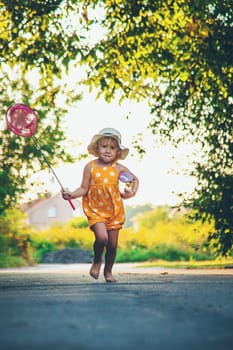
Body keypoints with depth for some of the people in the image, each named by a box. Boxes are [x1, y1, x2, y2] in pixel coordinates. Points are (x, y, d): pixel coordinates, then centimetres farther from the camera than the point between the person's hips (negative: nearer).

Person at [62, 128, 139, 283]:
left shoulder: (119, 168, -2)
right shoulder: (90, 167, -6)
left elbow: (135, 179, 13)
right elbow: (84, 189, -5)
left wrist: (132, 192, -4)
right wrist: (72, 195, -21)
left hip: (115, 211, 2)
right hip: (95, 210, -2)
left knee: (113, 245, 6)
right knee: (101, 237, -23)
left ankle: (108, 271, 31)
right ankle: (97, 261, 8)